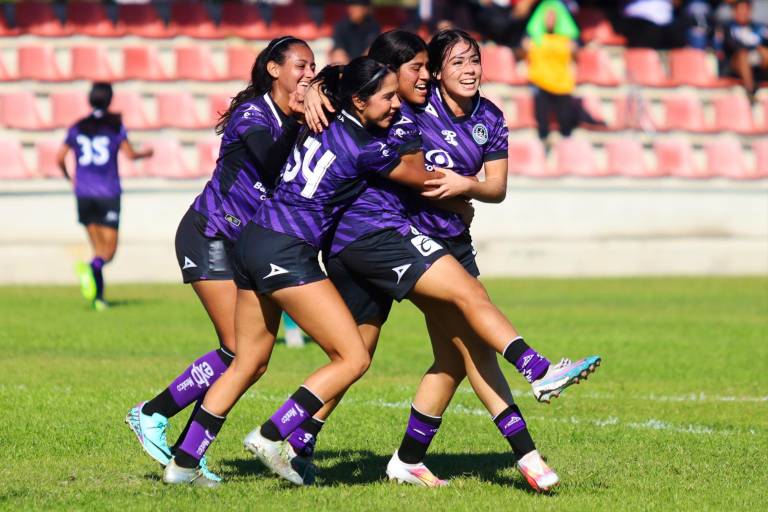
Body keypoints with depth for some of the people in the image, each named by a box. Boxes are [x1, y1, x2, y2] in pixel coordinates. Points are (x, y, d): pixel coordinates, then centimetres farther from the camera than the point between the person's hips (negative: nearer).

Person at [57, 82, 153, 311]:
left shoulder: (77, 128, 6)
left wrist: (69, 177, 22)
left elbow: (59, 158, 3)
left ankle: (98, 297, 4)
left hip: (84, 194, 3)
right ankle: (90, 268, -33)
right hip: (108, 193, -3)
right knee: (109, 251, -1)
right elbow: (130, 154, -6)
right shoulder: (115, 125, -2)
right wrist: (145, 153, 15)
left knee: (99, 247, 13)